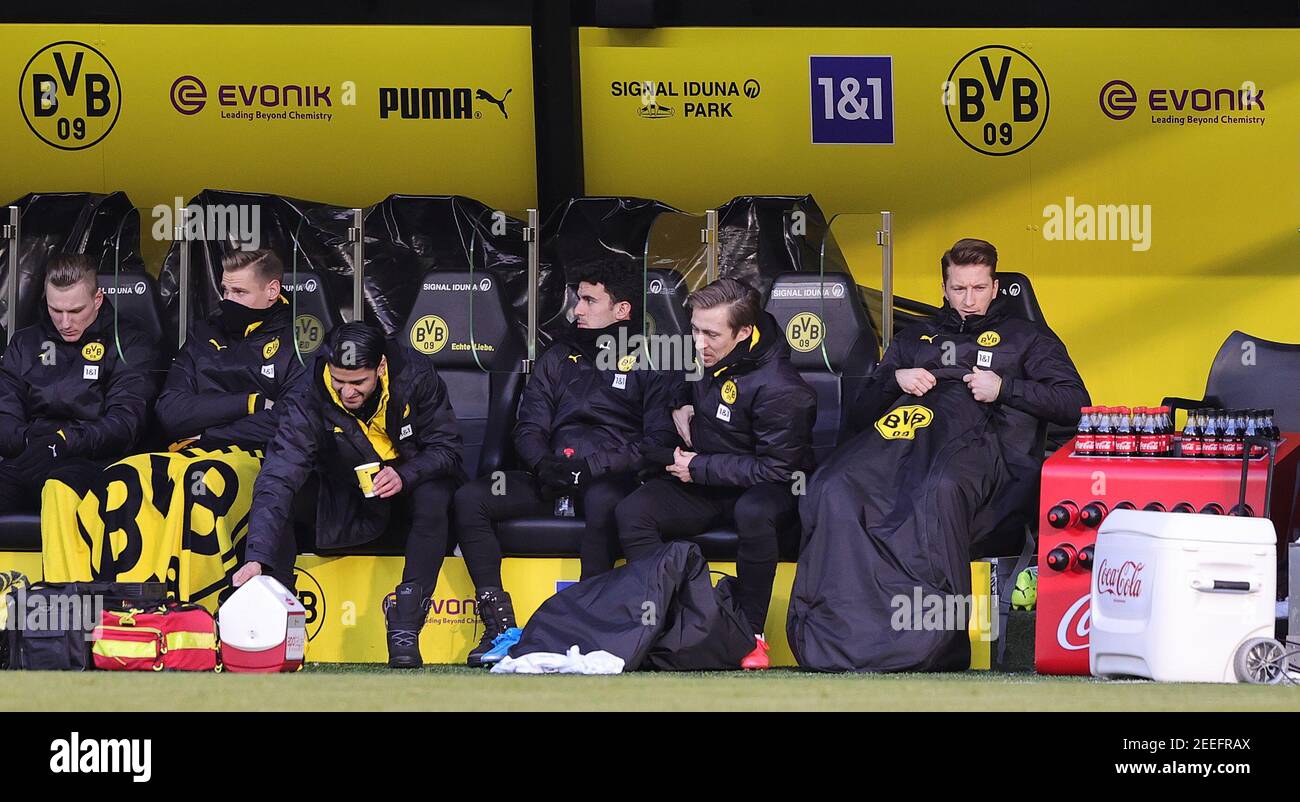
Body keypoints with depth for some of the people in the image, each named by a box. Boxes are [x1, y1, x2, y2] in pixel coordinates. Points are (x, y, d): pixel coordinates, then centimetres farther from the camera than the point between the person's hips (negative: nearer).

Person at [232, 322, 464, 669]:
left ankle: (404, 629, -33)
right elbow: (277, 480, -32)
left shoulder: (416, 378, -19)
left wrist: (405, 475, -33)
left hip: (412, 483, 0)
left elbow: (446, 447, -11)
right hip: (353, 503, 0)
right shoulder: (308, 403, -23)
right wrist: (257, 558, -44)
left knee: (432, 500, -35)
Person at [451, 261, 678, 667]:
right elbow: (528, 427, 16)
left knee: (602, 501, -42)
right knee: (470, 498, -19)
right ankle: (500, 625, -25)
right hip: (554, 479, 5)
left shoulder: (650, 362, 6)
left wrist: (591, 466, -16)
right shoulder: (560, 357, 22)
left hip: (612, 479, -5)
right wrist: (543, 464, -8)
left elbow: (659, 439, -5)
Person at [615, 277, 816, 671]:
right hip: (702, 488, 7)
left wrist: (700, 468, -19)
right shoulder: (705, 356, 0)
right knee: (631, 512, -20)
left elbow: (776, 468, -23)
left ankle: (751, 632, -27)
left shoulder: (779, 389, -25)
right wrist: (681, 405, 5)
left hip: (765, 489, -7)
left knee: (753, 513, -42)